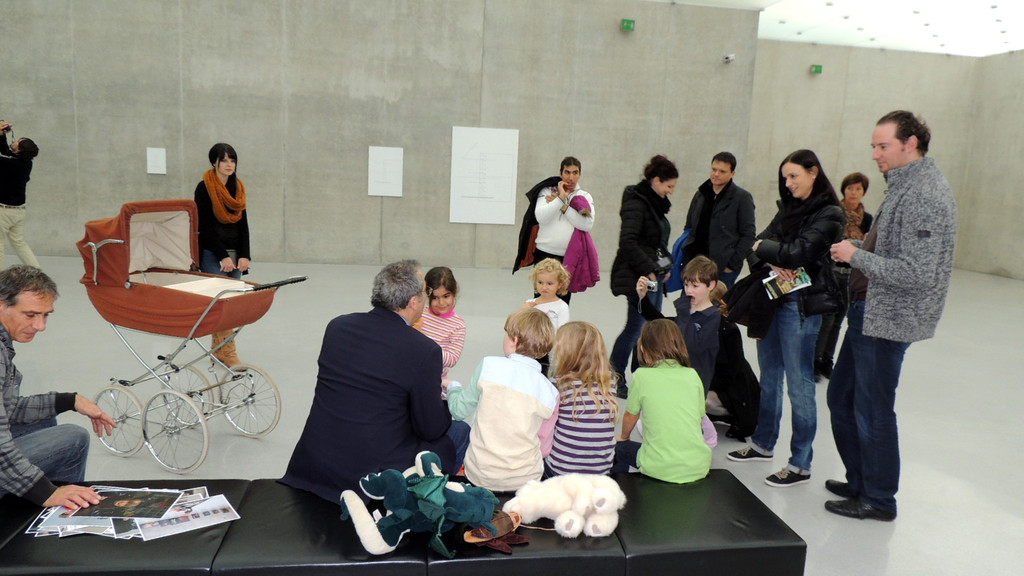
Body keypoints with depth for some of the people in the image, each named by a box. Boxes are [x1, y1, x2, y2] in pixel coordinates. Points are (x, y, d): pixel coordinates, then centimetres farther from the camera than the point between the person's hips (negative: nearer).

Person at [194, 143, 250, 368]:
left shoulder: (238, 187, 10)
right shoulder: (204, 188, -6)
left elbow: (243, 224, 10)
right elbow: (205, 227, -10)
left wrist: (244, 255, 0)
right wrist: (223, 256, -14)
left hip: (235, 252, 6)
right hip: (213, 254, -5)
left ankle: (218, 347, 17)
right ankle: (228, 351, -7)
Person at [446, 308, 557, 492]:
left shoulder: (489, 366, -11)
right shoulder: (550, 392, -7)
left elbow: (460, 410, -2)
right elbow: (544, 448, -1)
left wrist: (453, 387, 19)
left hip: (480, 475, -2)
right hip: (525, 479, 3)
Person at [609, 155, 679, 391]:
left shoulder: (656, 203, 15)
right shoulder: (636, 203, -13)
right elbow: (628, 241, -22)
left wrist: (666, 264, 9)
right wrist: (648, 269, -20)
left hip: (654, 274, 9)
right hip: (638, 277, -9)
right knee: (637, 326, -5)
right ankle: (614, 378, 7)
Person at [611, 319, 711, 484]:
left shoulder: (641, 376, -5)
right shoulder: (692, 375, 4)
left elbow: (630, 416, 8)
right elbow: (700, 416, 12)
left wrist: (624, 437, 29)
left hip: (661, 469, -4)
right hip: (699, 467, 4)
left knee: (618, 448, 23)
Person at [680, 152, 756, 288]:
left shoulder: (742, 197, -2)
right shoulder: (700, 195, 13)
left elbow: (748, 235, -4)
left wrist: (732, 265, -9)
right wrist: (688, 260, 7)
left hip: (724, 271, -5)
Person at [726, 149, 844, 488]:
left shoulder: (828, 214, -10)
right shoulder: (789, 208, 12)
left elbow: (797, 253, -21)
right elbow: (758, 246, 5)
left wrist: (763, 247, -6)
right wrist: (773, 263, -15)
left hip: (801, 307, -7)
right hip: (771, 300, 8)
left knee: (799, 385, 0)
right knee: (769, 378, 17)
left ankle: (800, 465, 11)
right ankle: (763, 444, 32)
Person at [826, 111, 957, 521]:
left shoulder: (925, 196, -19)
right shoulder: (906, 185, 13)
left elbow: (917, 274, -25)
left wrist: (857, 256, -17)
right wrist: (858, 251, 5)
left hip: (887, 319, -10)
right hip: (868, 312, 10)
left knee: (872, 410, 3)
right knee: (841, 398, 17)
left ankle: (878, 499, 20)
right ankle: (860, 482, 32)